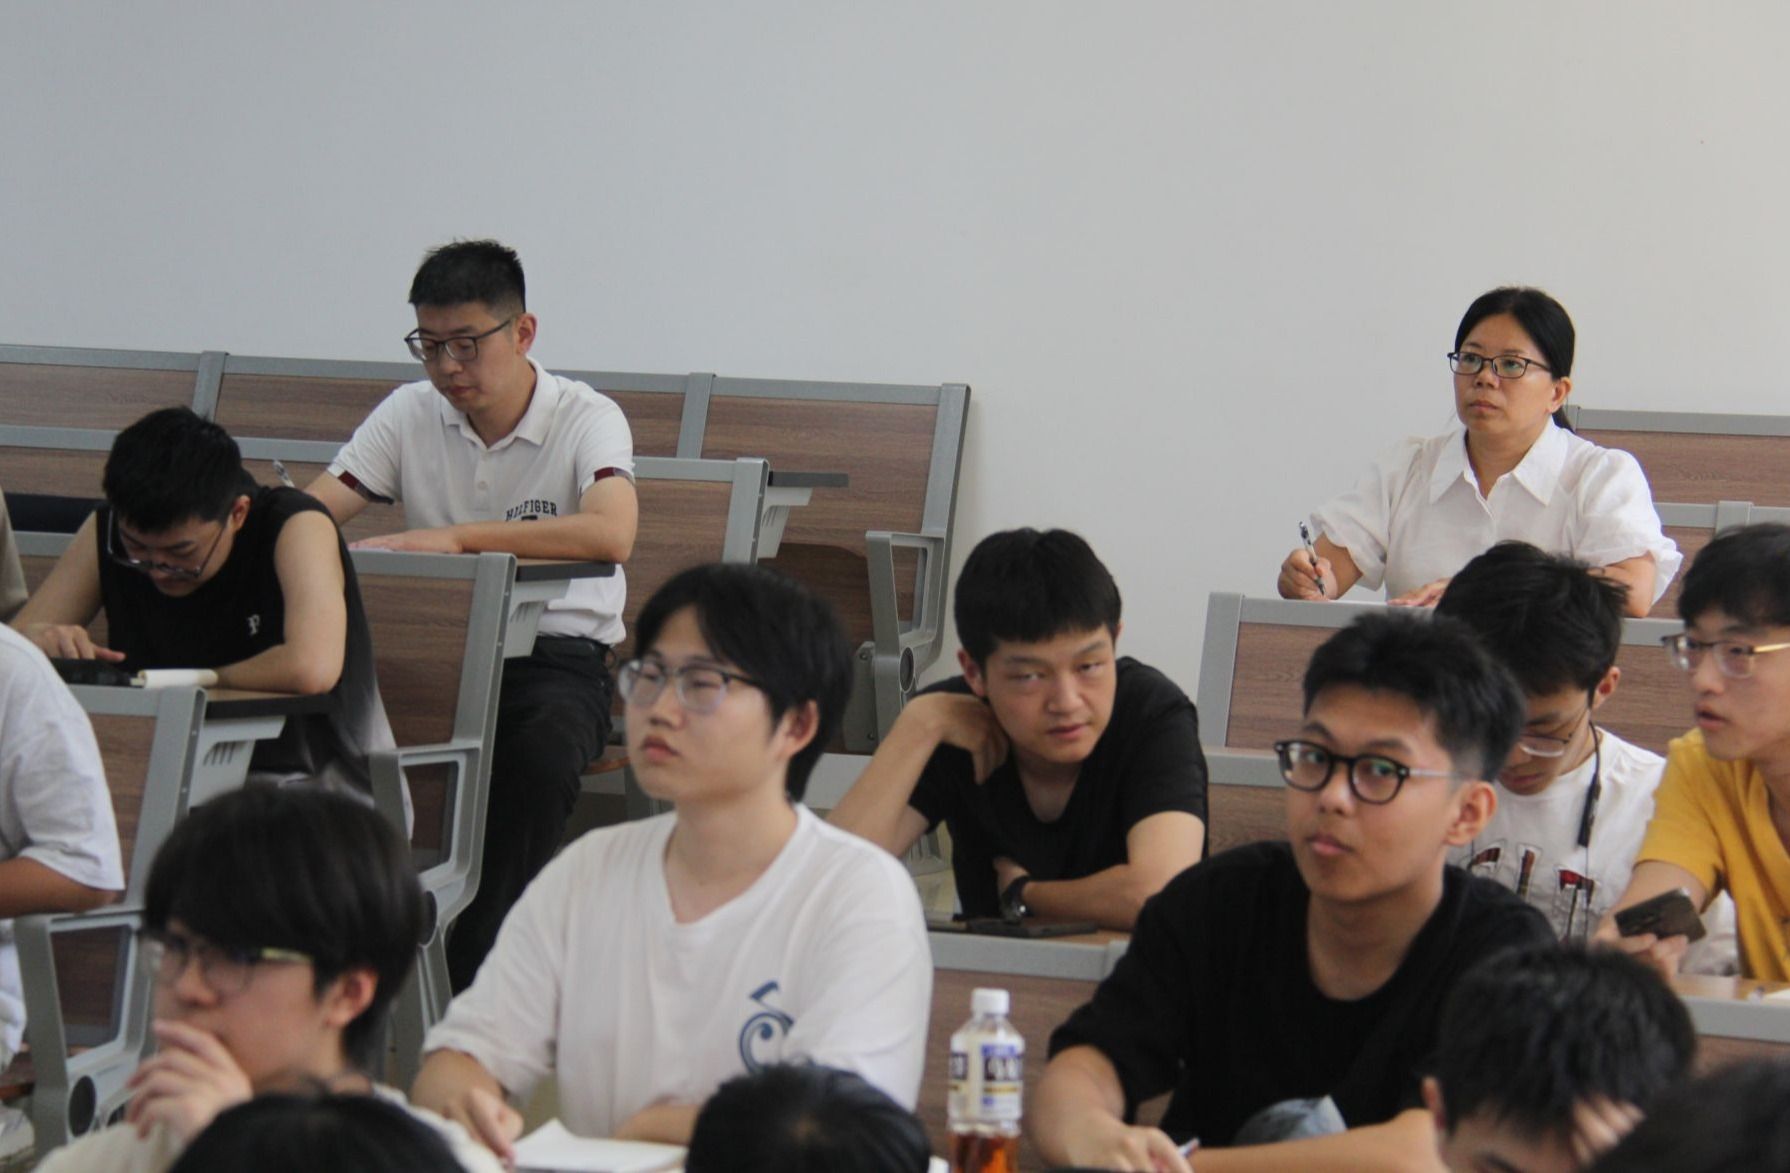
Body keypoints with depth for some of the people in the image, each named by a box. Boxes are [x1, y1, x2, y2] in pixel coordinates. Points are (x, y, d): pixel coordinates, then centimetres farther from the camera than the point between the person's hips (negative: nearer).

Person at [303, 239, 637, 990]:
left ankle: (475, 977, -26)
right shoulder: (409, 414, 9)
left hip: (556, 652, -3)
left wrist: (456, 538, -29)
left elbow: (610, 534, -25)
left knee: (538, 754, -37)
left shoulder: (587, 420, -5)